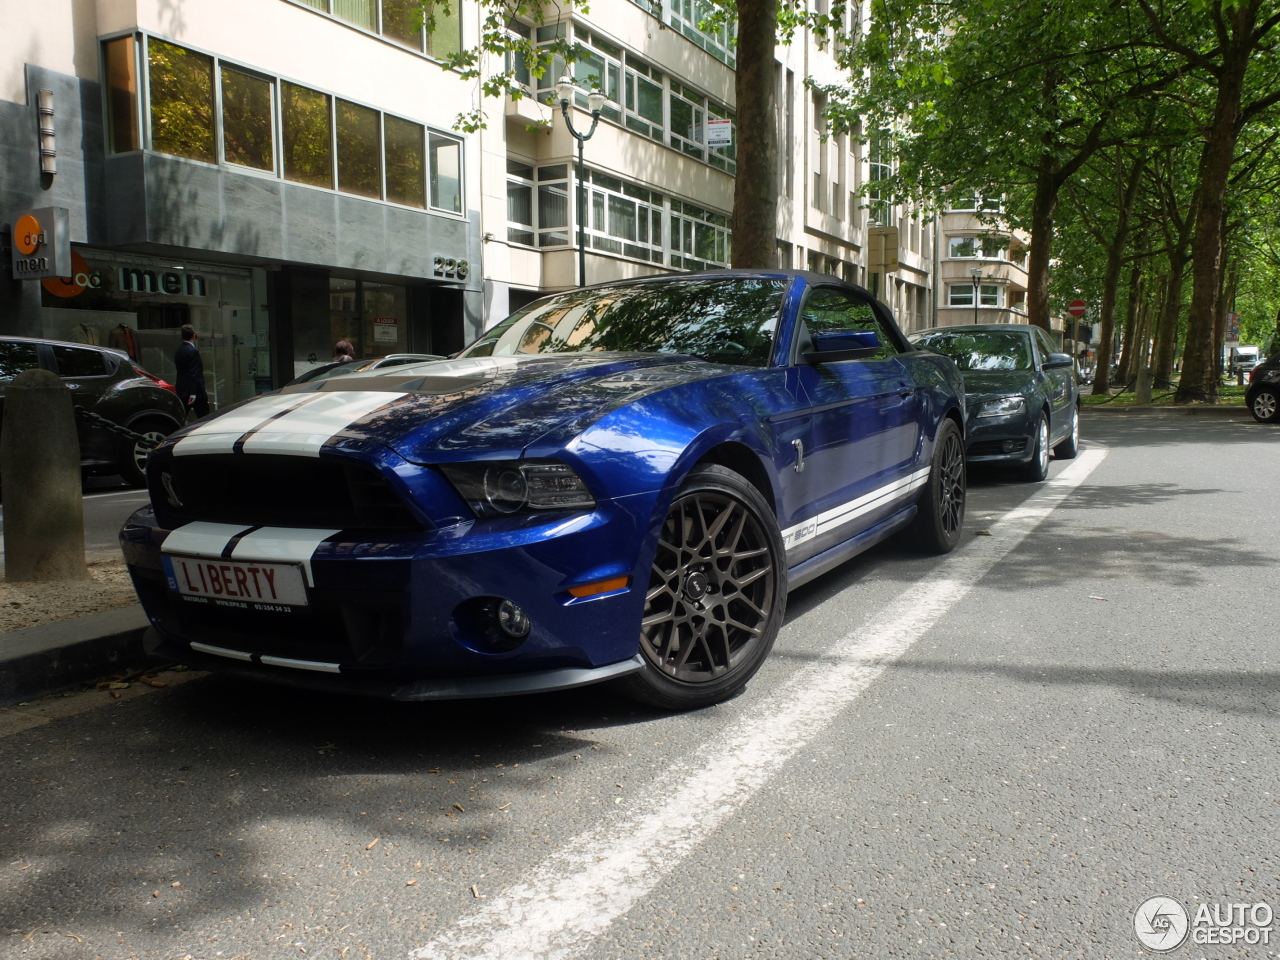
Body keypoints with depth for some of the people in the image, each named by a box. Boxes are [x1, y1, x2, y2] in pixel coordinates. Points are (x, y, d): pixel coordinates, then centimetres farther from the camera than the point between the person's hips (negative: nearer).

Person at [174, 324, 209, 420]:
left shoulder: (179, 351, 11)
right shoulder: (193, 351, -15)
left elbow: (181, 371, 15)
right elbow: (194, 374, -20)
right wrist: (193, 393, -21)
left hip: (182, 391, 8)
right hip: (196, 391, -8)